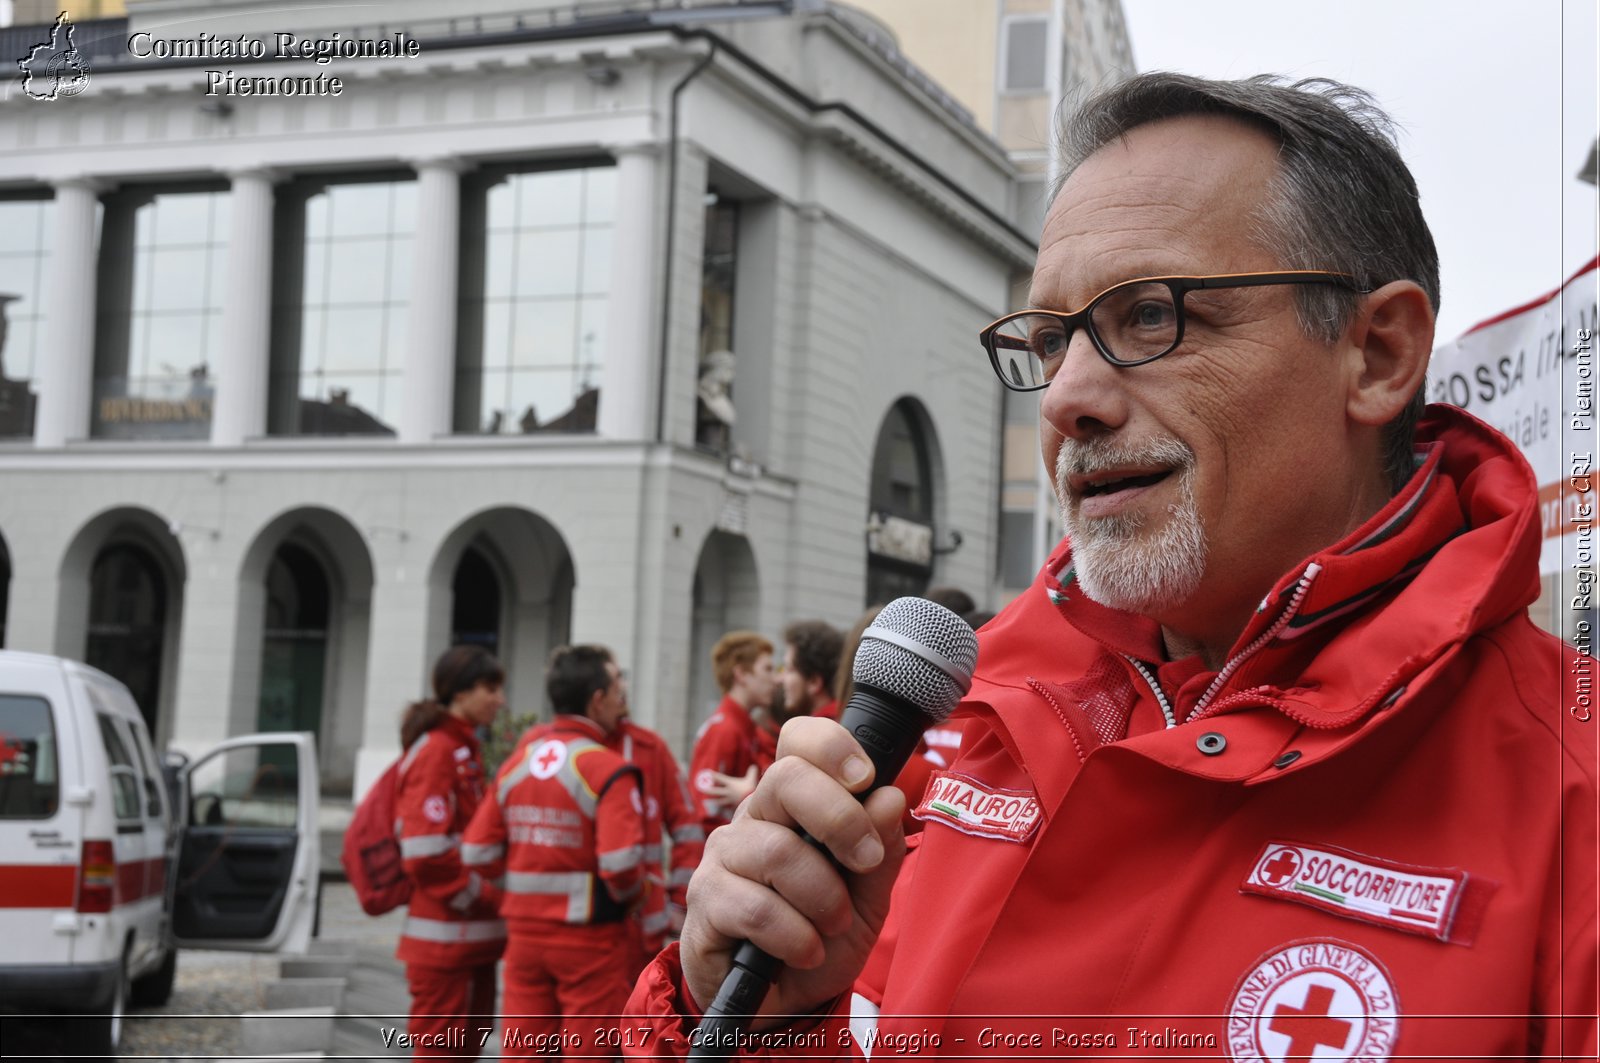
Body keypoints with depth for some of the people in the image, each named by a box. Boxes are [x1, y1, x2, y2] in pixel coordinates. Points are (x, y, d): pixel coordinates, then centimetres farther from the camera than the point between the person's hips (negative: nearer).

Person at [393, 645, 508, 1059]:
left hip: (471, 938, 9)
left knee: (466, 1044, 15)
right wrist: (486, 898, -14)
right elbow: (426, 854, -22)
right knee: (440, 1049, -3)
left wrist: (490, 896, 8)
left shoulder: (463, 750, 16)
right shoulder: (436, 752, -14)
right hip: (446, 937, -9)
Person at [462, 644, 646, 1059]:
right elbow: (620, 864, -24)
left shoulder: (517, 762, 3)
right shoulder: (608, 770, -15)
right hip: (590, 935, -5)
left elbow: (477, 852, 2)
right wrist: (624, 895, -3)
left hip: (525, 929, 5)